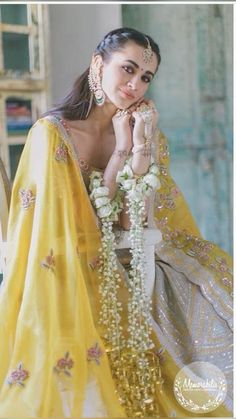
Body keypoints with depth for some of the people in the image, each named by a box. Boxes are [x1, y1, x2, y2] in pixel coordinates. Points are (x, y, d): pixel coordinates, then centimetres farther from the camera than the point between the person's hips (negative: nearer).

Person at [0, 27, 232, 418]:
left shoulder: (148, 136, 4)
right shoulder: (52, 134, -12)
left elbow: (135, 221, -5)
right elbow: (77, 225, -14)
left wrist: (140, 149, -14)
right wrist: (119, 152, -16)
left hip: (129, 289, 4)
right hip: (70, 290, -4)